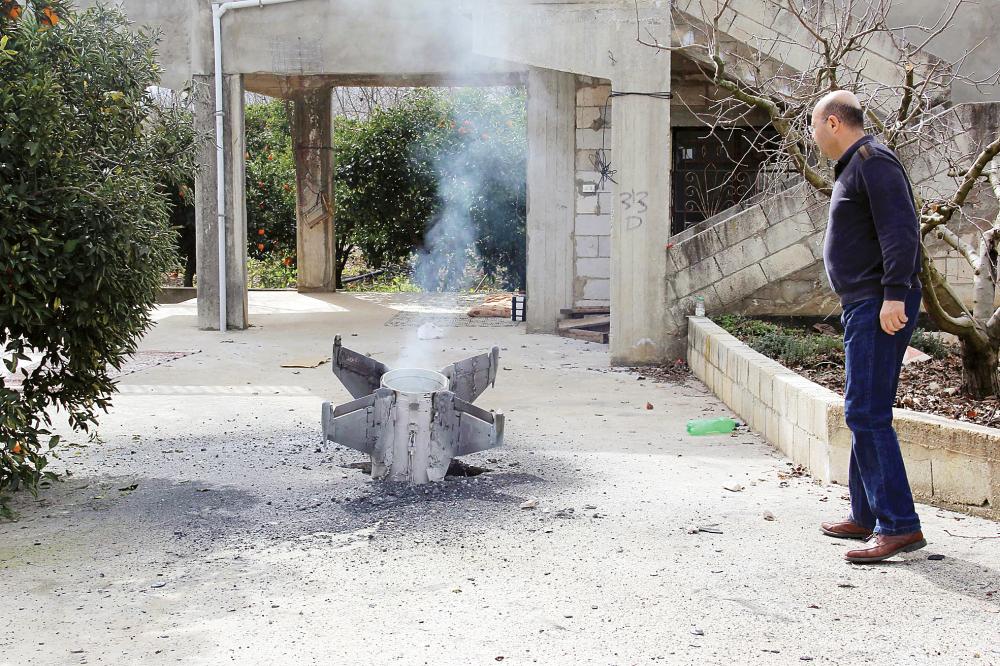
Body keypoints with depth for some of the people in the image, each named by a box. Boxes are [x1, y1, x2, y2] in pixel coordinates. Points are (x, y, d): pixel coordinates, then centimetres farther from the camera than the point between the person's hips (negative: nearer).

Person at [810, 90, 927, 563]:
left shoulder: (872, 160, -10)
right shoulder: (854, 165, 21)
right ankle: (866, 515, 23)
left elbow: (901, 229, -20)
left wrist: (894, 294, -26)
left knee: (866, 413, -13)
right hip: (863, 306, 11)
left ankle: (900, 525, -11)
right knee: (864, 413, 15)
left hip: (881, 307, -11)